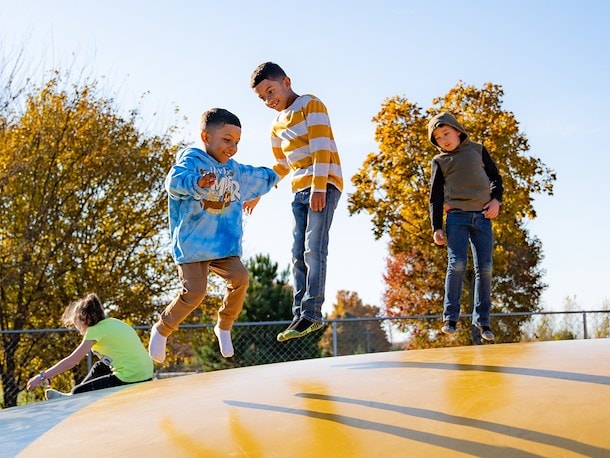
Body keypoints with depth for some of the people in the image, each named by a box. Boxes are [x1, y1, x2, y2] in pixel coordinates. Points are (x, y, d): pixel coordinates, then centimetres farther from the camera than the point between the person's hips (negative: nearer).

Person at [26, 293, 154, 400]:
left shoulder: (96, 330, -7)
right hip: (146, 375, 9)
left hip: (131, 380, -9)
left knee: (78, 392, 1)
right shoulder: (113, 322, 14)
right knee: (99, 368, 29)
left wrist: (42, 377, 0)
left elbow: (70, 362, -7)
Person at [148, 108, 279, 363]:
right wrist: (197, 183, -48)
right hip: (192, 245, -5)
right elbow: (174, 181, -29)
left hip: (224, 245, 6)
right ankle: (161, 330, 14)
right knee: (194, 293, -14)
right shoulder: (191, 159, -7)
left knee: (240, 277, -18)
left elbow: (261, 177, 39)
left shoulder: (237, 171, 16)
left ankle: (224, 327, 5)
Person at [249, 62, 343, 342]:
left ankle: (312, 313, -15)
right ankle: (300, 315, 2)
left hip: (324, 185, -8)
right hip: (300, 192, 8)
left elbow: (321, 148, -13)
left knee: (313, 249, -16)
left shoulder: (311, 105, -2)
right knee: (298, 253, 1)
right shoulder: (277, 126, 21)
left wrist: (318, 188, -21)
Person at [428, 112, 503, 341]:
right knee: (457, 264, -15)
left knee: (484, 268, -2)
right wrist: (436, 227, 0)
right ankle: (450, 318, -11)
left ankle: (482, 320, 6)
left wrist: (496, 199, 0)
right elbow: (435, 197, 8)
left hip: (482, 217, 2)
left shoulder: (477, 150, 14)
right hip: (456, 217, -2)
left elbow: (495, 176, 19)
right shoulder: (440, 161, 10)